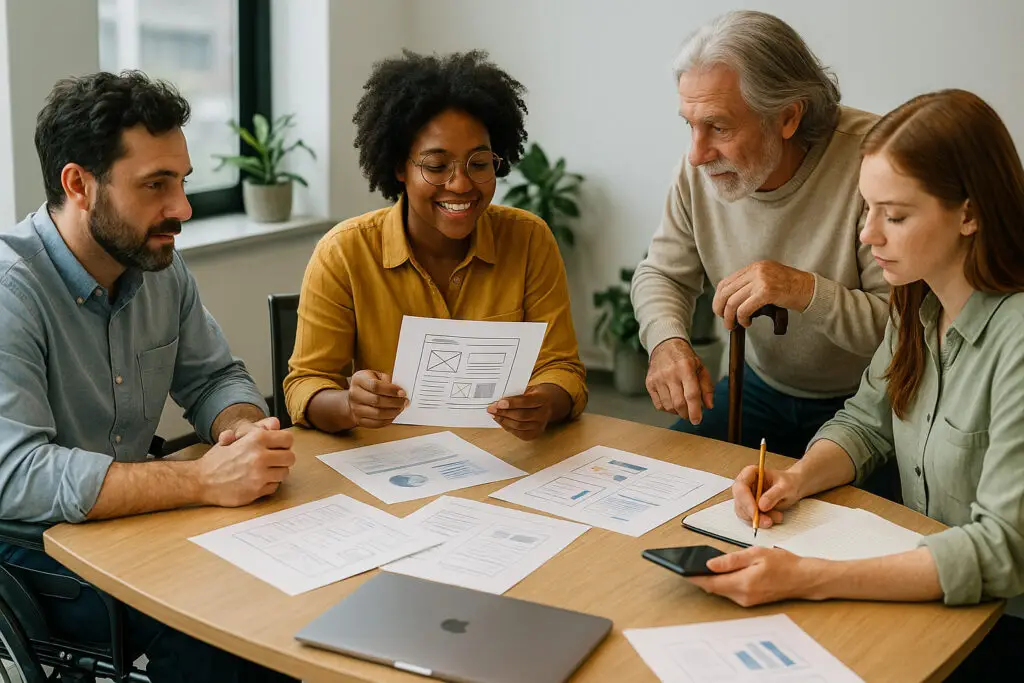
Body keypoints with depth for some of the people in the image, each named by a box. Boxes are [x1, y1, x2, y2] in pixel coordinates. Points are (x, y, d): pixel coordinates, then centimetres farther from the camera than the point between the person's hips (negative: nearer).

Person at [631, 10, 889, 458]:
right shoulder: (700, 168, -8)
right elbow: (661, 274, 5)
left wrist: (807, 290, -38)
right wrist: (666, 340, -17)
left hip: (863, 401, -5)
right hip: (762, 385, 5)